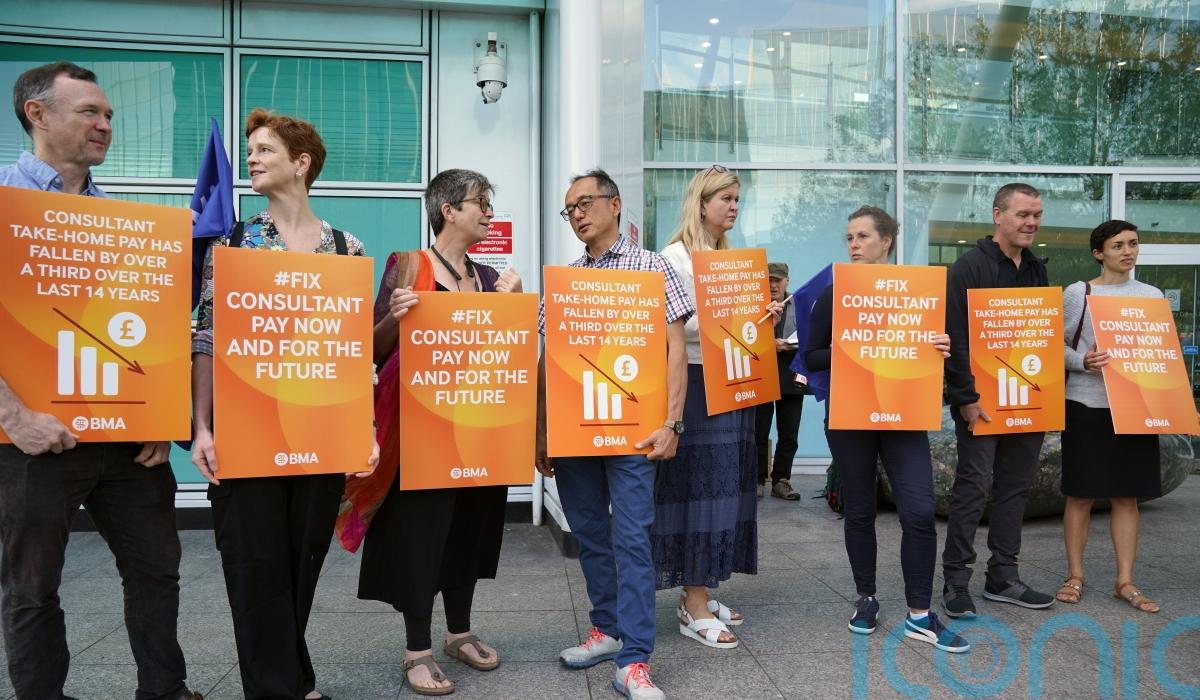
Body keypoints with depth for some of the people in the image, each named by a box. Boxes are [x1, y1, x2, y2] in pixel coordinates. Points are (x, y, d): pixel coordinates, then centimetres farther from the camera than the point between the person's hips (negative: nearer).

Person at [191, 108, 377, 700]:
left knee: (304, 558, 12)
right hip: (246, 430, -1)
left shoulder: (347, 248, 6)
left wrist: (368, 428, -1)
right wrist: (202, 428, -10)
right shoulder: (232, 241, 3)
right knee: (258, 563, 2)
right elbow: (207, 338, -1)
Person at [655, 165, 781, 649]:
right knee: (699, 486, -5)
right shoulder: (676, 255, -7)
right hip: (695, 383, -8)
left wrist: (764, 318, 1)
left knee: (725, 486, 10)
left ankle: (699, 594, 21)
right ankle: (695, 608, 3)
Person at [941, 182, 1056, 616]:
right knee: (973, 485, -4)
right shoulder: (969, 267, -9)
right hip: (982, 400, -7)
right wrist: (966, 398, -19)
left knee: (1016, 486, 10)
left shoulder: (1037, 269, 15)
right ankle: (956, 581, 5)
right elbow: (956, 338, -15)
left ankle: (1003, 578, 20)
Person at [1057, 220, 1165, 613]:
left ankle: (1125, 581, 16)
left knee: (1127, 495, 7)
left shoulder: (1152, 295, 10)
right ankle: (1074, 576, 14)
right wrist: (1083, 362, -21)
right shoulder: (1077, 293, -1)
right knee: (1081, 494, 2)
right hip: (1087, 405, -3)